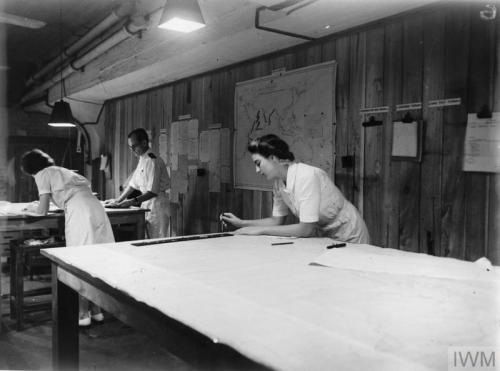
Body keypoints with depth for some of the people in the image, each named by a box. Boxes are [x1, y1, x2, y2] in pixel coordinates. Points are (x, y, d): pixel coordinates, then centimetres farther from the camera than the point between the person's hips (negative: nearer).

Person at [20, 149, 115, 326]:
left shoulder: (43, 174, 9)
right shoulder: (62, 171, 30)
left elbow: (43, 210, 6)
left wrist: (32, 208, 28)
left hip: (79, 214, -7)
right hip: (98, 210, 7)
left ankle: (83, 313, 5)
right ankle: (96, 310, 18)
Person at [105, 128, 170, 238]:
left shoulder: (153, 161, -18)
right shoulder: (142, 160, 12)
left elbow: (153, 191, -23)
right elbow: (133, 184, 18)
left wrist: (132, 201, -26)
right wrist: (118, 200, 12)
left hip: (157, 205, -9)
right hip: (147, 205, 9)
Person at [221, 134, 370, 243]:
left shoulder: (307, 176, -27)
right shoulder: (279, 183, -4)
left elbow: (306, 229, -28)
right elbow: (277, 220, 5)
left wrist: (260, 230, -24)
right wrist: (242, 223, -6)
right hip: (324, 237, 6)